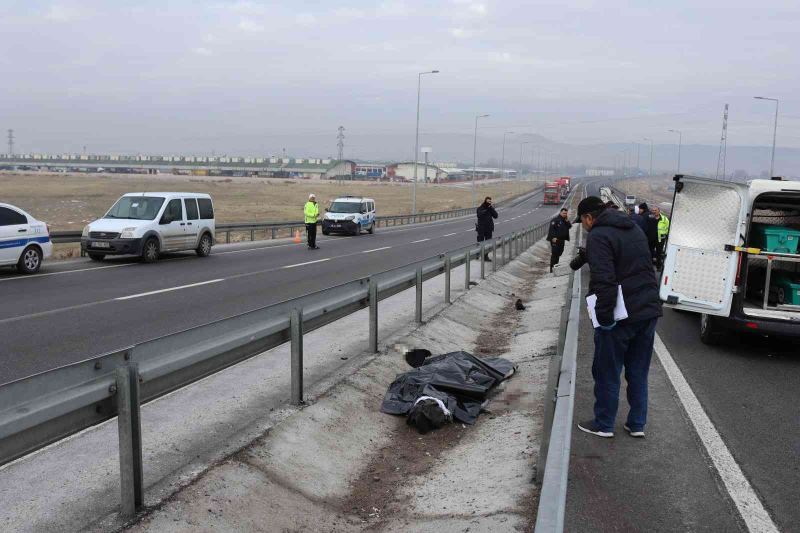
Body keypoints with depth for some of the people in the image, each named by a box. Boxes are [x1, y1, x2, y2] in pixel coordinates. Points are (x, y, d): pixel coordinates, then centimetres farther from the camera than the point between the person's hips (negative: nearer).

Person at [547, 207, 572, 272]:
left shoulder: (565, 220, 15)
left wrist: (567, 220, -7)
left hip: (562, 240, 8)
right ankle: (552, 268, -3)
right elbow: (551, 229, -16)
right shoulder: (555, 219, -10)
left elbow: (569, 226, 6)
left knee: (559, 254, 13)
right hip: (555, 240, -8)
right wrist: (553, 237, -24)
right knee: (554, 254, -7)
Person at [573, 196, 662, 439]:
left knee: (607, 373, 7)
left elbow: (603, 280, -23)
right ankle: (637, 424, 24)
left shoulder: (599, 236, -13)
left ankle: (603, 424, 17)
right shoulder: (635, 230, 16)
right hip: (649, 311, 8)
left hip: (621, 316, -8)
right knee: (638, 373, 17)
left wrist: (604, 316, -20)